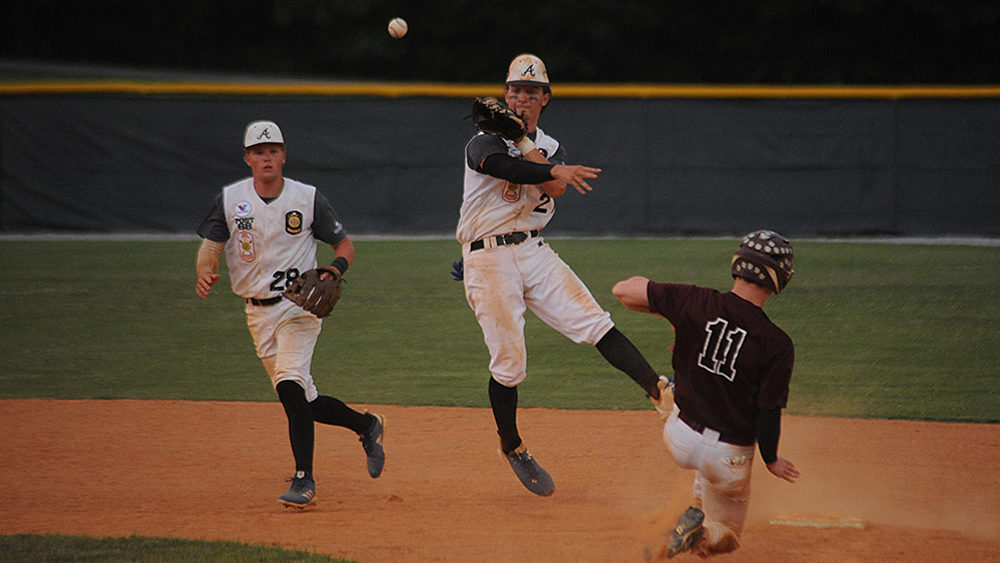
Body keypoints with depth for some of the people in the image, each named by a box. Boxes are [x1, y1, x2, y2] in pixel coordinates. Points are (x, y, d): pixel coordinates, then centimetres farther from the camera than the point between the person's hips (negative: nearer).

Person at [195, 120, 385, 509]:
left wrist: (336, 269, -18)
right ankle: (366, 426, 33)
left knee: (290, 383, -24)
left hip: (298, 305, -4)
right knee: (302, 402, 7)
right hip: (258, 313, 4)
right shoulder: (230, 199, 2)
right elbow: (210, 245, -2)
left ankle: (304, 480, -21)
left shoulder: (308, 198, -4)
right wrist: (205, 273, -25)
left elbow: (345, 244, 4)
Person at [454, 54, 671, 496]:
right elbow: (498, 164, -27)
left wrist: (519, 136, -13)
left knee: (596, 324, -13)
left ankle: (662, 393, -26)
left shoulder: (551, 149, 15)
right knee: (509, 360, -4)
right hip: (489, 260, -4)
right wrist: (555, 171, -37)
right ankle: (512, 448, 16)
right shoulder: (484, 141, -1)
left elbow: (553, 187, -8)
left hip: (535, 252, 4)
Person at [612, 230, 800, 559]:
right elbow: (769, 414, -16)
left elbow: (624, 290, -8)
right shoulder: (777, 345, -21)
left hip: (678, 438, 3)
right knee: (725, 537, 19)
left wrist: (669, 312, 9)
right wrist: (771, 461, 3)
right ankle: (702, 532, -16)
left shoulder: (695, 304, -15)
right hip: (728, 457, -3)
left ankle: (700, 510, 28)